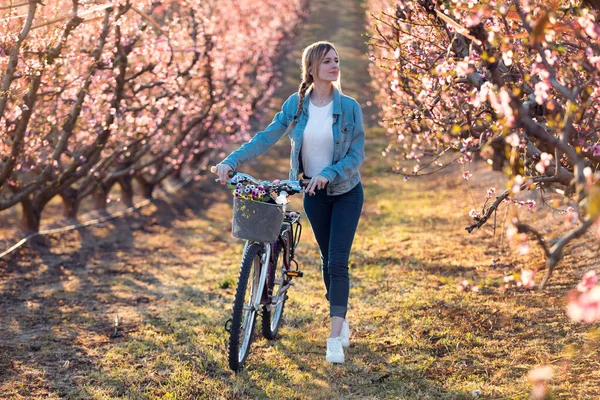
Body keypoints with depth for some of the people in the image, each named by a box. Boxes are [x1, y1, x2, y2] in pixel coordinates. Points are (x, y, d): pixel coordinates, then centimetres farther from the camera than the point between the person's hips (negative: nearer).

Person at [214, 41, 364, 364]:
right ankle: (341, 319, 31)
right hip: (314, 192, 3)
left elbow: (357, 155, -13)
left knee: (337, 262, -10)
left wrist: (328, 174, -28)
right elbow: (267, 137, -7)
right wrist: (232, 160, -18)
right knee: (327, 259, 12)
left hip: (346, 192, -3)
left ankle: (335, 338, -9)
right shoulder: (297, 104, -5)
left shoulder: (349, 107, -12)